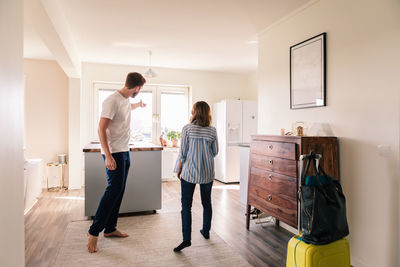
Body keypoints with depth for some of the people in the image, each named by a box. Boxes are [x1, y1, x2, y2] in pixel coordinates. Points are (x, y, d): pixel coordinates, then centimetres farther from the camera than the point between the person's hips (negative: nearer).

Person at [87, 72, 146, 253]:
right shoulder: (112, 101, -16)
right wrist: (108, 155, -24)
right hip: (114, 153, -9)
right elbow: (101, 129, -19)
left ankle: (110, 228, 21)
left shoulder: (127, 100, 11)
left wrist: (139, 105, 57)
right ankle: (94, 231, 4)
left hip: (125, 152, 9)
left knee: (119, 190, 10)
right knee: (114, 189, -10)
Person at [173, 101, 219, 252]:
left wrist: (179, 168, 5)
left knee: (186, 205, 3)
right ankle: (206, 231, 34)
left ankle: (186, 239, 2)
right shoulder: (212, 131, -2)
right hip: (207, 173, 3)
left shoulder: (187, 129, -9)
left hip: (189, 172, -3)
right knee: (207, 203, 18)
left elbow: (183, 152, -7)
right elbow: (215, 152, 6)